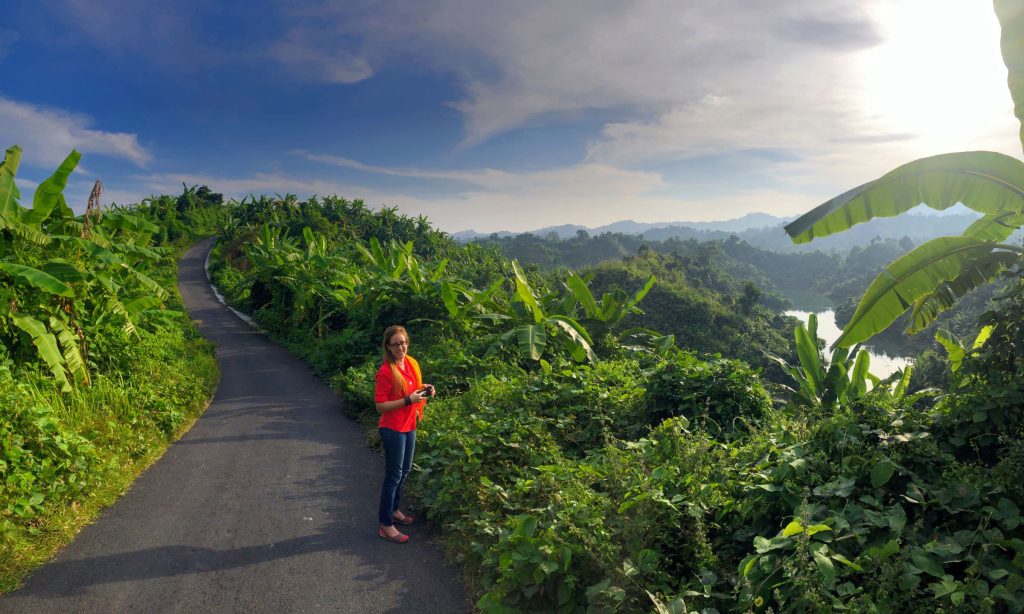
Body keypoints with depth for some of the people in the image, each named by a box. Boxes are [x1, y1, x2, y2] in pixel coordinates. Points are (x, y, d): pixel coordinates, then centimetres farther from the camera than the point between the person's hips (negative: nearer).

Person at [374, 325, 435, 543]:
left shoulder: (412, 364, 2)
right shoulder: (385, 372, -20)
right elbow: (380, 406, -20)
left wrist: (424, 390, -2)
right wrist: (409, 400, -26)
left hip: (409, 426, 8)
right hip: (392, 429, -8)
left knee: (404, 471, 19)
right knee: (394, 475, -1)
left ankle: (393, 509, 37)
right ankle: (386, 524, 10)